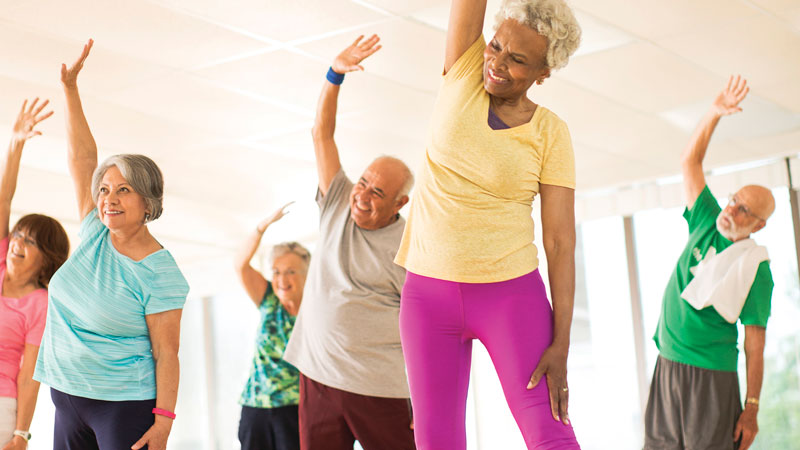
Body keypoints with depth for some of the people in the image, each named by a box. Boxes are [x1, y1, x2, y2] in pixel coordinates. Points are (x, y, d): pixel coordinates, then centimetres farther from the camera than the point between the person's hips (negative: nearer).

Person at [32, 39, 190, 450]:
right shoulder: (95, 234, 5)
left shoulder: (159, 273, -12)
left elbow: (166, 351, -13)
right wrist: (69, 88, 2)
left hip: (126, 405, -6)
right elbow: (82, 157, 5)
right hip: (67, 397, 6)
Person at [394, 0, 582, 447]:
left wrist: (562, 344, -15)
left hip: (512, 297, -2)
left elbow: (562, 241, -9)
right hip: (429, 294, 3)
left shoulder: (550, 134, -7)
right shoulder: (465, 68, 0)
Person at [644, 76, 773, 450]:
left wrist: (751, 408, -12)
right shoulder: (707, 224, 8)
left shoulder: (755, 269, -6)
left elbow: (755, 345, -8)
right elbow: (690, 162, 9)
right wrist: (714, 114, -4)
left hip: (712, 377, -5)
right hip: (667, 366, 5)